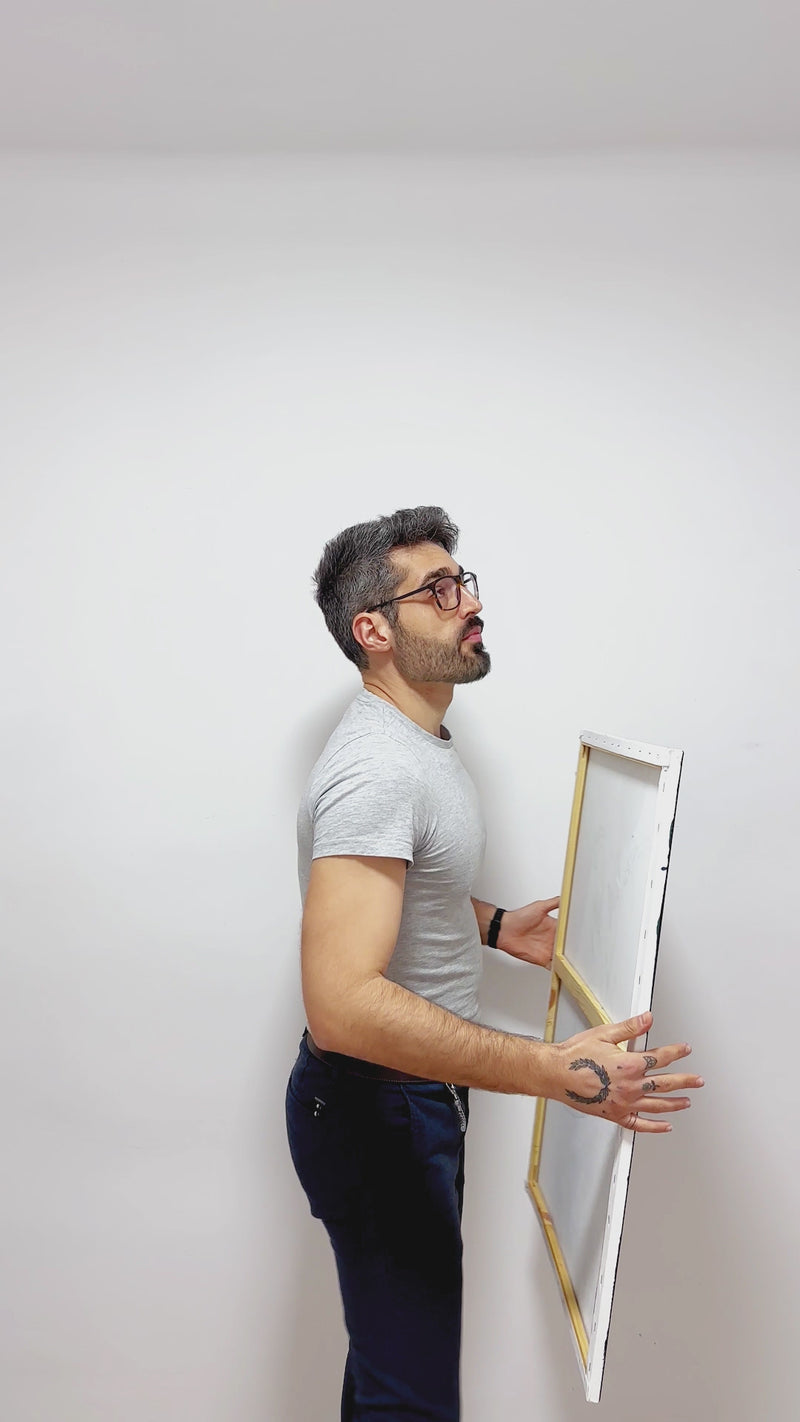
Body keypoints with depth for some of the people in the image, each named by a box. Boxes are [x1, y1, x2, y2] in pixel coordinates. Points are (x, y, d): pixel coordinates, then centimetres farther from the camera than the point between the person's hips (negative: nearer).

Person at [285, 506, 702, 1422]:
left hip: (416, 1096, 10)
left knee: (396, 1347, 26)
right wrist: (555, 1072, -36)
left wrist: (493, 926, 10)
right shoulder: (378, 770, -28)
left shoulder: (418, 744, 7)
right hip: (376, 1111, -10)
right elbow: (343, 1004, -37)